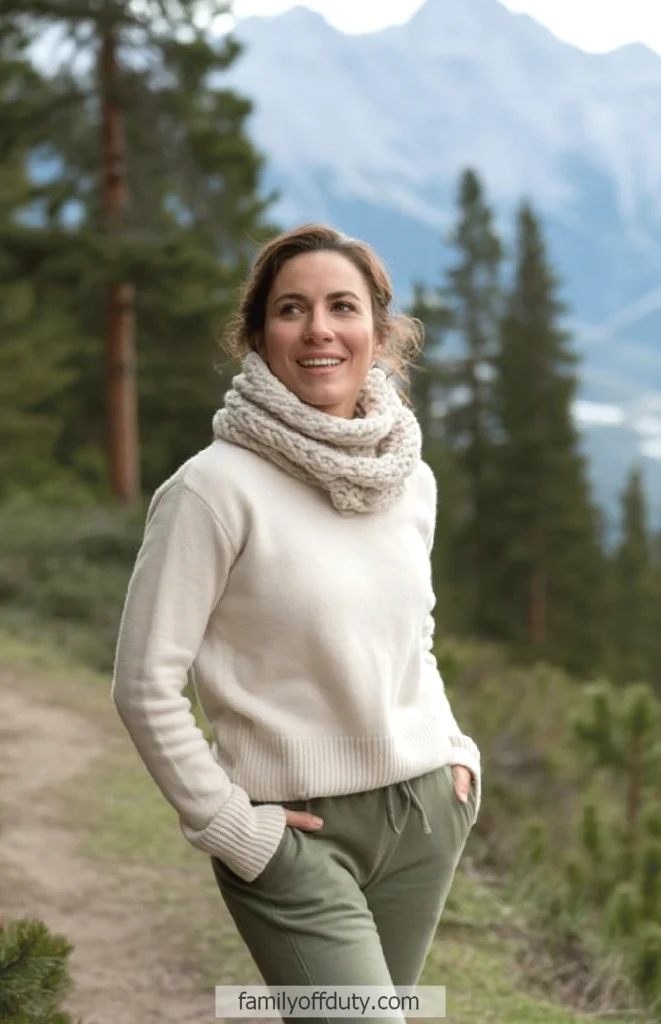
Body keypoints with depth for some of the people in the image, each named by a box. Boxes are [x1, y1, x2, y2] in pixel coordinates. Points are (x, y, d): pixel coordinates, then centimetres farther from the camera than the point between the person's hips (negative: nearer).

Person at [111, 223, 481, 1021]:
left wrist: (456, 751, 9)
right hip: (298, 831, -6)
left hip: (427, 810, 6)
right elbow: (145, 685, -12)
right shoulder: (218, 486, -14)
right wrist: (228, 825, -11)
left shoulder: (412, 479, 5)